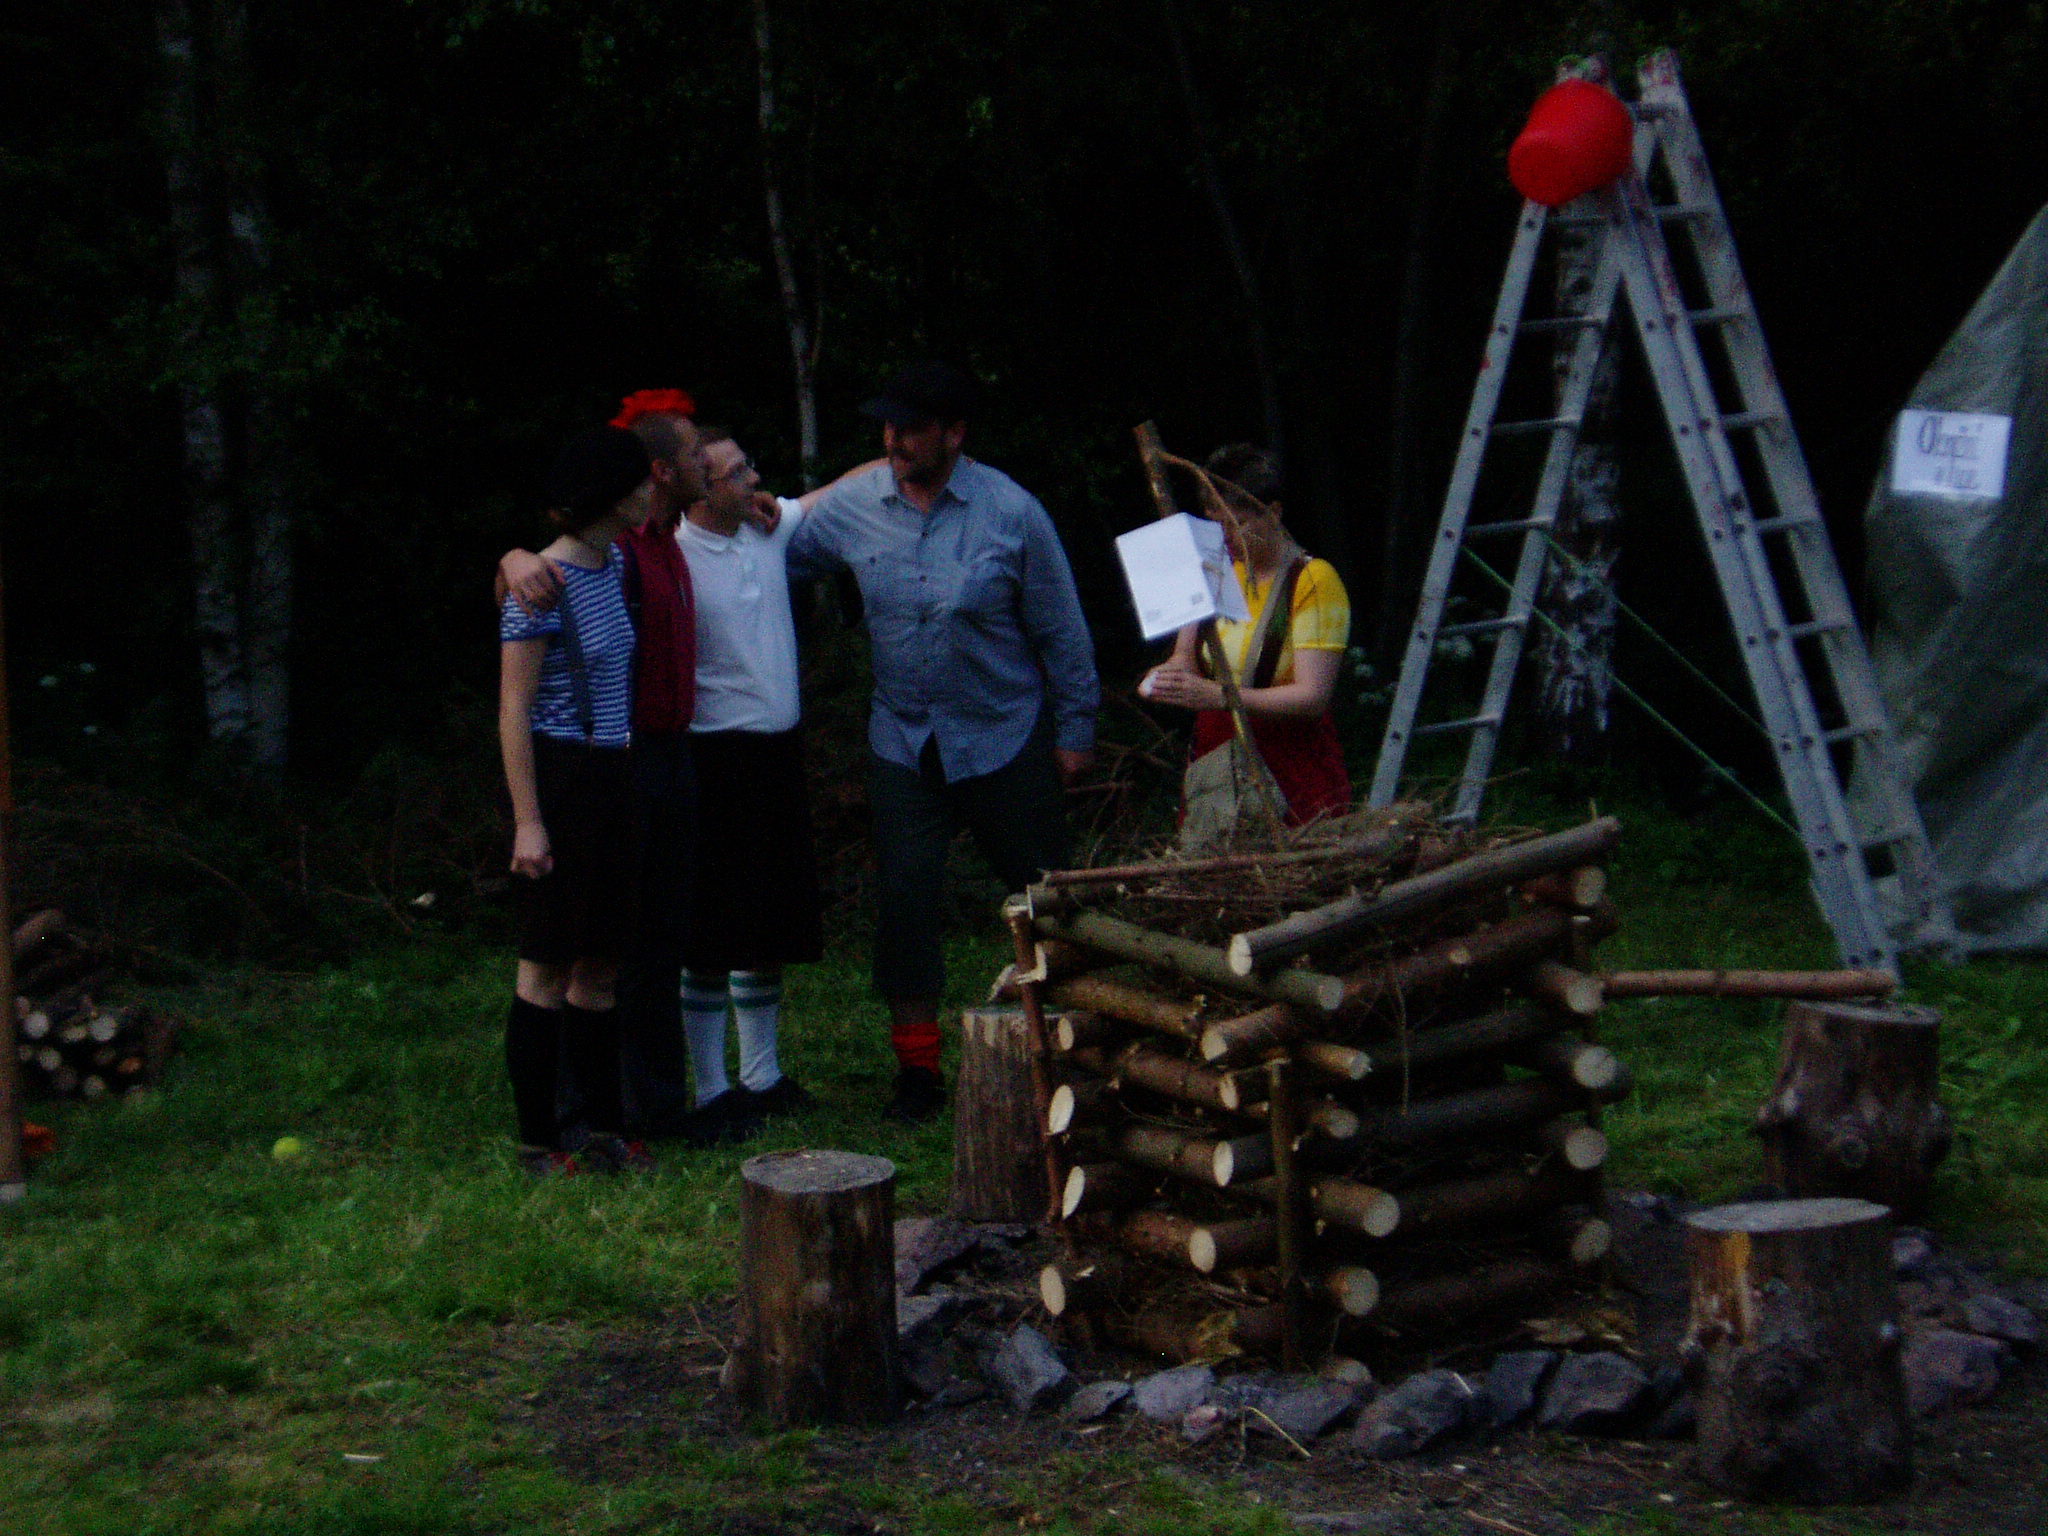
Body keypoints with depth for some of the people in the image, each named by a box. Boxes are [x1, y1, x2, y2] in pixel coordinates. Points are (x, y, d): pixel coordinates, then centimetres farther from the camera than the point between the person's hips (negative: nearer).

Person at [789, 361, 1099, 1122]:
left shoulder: (1011, 512, -11)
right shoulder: (850, 507, -5)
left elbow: (1061, 630, -3)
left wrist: (1075, 730, 1)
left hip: (1005, 738, -2)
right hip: (903, 741, 2)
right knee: (903, 900, -1)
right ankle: (918, 1065, 12)